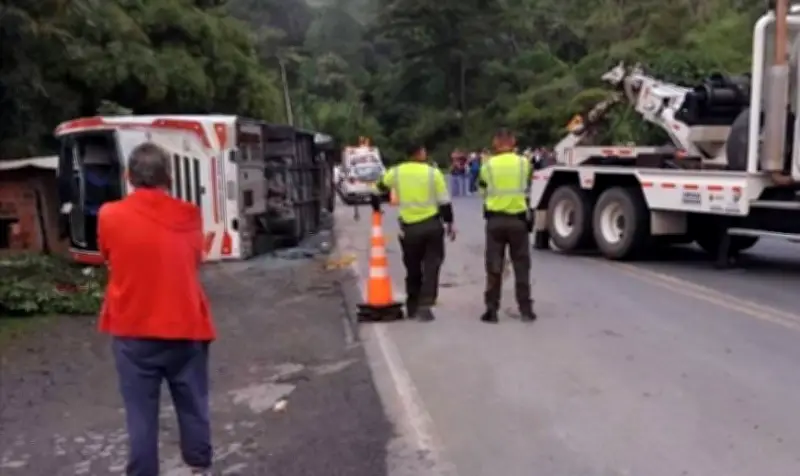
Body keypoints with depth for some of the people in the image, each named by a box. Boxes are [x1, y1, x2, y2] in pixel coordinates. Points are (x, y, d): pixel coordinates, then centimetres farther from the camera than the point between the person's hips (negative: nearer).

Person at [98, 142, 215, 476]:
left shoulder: (110, 216, -7)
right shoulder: (189, 217, -3)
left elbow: (110, 260, 9)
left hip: (133, 330, -1)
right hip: (185, 326, 2)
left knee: (141, 413, 7)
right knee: (192, 405, 16)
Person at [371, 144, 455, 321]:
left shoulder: (396, 172, 2)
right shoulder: (433, 172, -4)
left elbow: (377, 191, 14)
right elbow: (444, 201, -3)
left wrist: (377, 208, 32)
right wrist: (449, 223, 8)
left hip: (409, 227, 2)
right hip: (432, 225, -2)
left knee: (412, 268, 16)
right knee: (431, 266, 4)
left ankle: (413, 307, 24)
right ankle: (424, 305, -8)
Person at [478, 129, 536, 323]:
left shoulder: (488, 165, -5)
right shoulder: (524, 163, -3)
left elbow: (483, 190, 6)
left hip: (495, 219, 0)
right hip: (518, 219, 0)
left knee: (494, 266, 6)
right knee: (521, 265, 9)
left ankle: (491, 310, 7)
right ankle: (526, 309, 12)